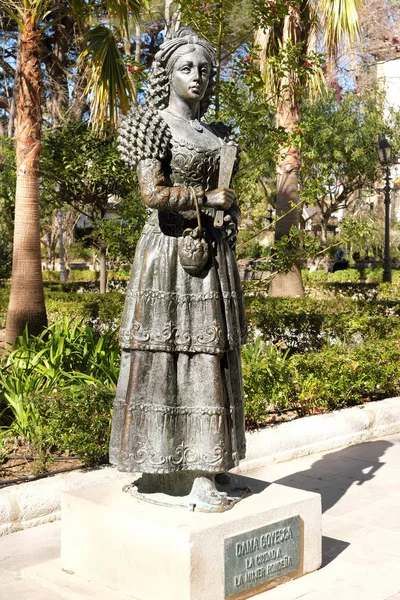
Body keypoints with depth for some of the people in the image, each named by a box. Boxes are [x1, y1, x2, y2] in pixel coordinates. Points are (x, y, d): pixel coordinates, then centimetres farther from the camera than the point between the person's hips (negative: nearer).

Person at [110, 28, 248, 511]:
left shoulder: (216, 134, 18)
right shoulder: (155, 124, -2)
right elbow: (153, 192, -14)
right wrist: (208, 198, -8)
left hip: (212, 255, 6)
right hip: (170, 252, -6)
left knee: (208, 357, 4)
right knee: (163, 354, -5)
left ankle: (204, 473, 10)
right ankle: (159, 470, 4)